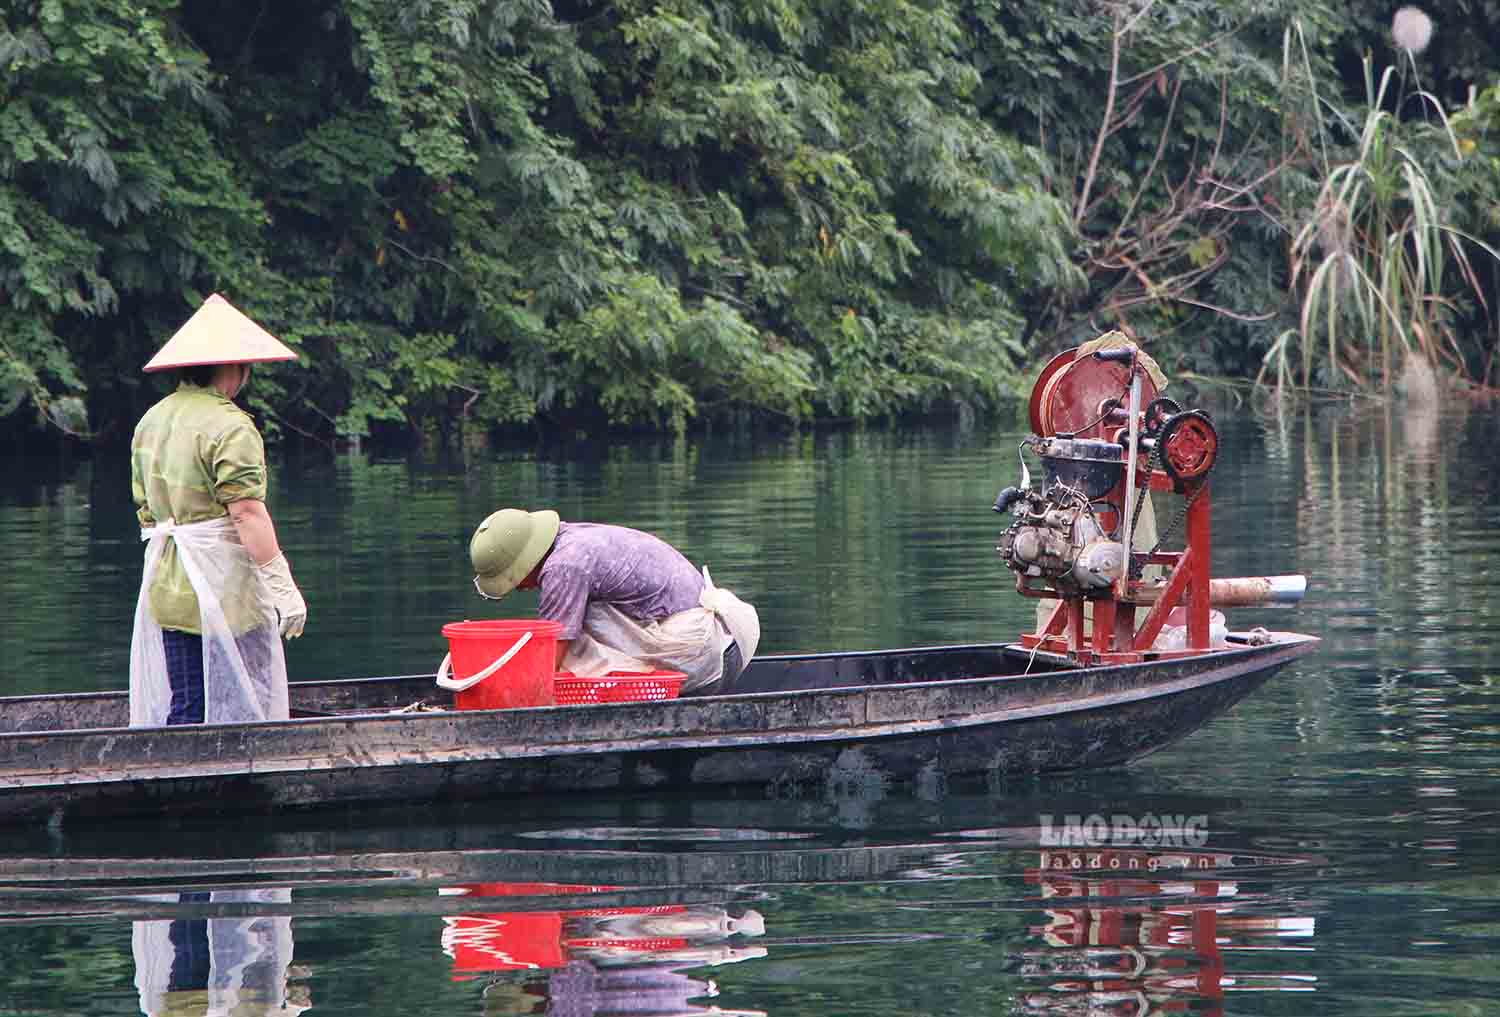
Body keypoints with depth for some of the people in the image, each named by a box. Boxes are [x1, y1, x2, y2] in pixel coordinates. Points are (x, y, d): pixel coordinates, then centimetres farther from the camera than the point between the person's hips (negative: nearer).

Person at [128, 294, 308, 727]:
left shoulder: (151, 422, 13)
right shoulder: (229, 426, -12)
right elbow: (247, 513, -19)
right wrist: (281, 584, -18)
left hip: (167, 590, 7)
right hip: (225, 589, -7)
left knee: (183, 710, 6)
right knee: (244, 709, -1)